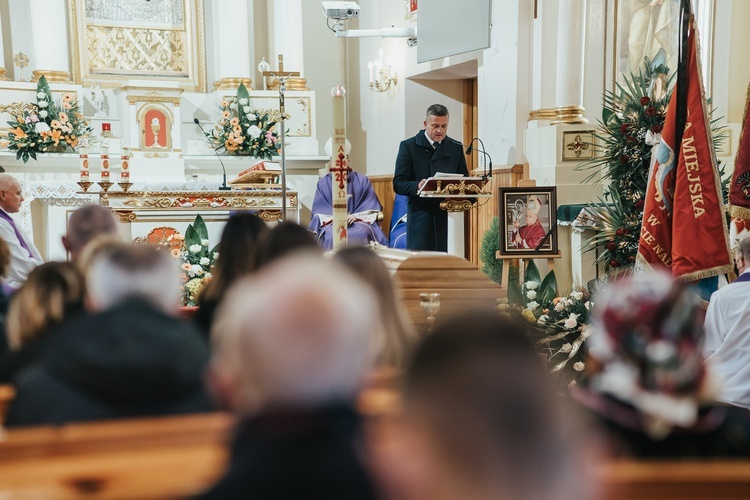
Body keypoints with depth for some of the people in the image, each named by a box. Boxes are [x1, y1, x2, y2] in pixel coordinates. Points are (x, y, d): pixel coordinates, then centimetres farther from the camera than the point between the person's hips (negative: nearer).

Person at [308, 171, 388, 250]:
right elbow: (319, 210, 5)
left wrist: (356, 216, -12)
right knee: (331, 236, -35)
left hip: (359, 221, 0)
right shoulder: (323, 183, 9)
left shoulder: (362, 180, 8)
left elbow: (372, 206, 4)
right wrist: (333, 217, -14)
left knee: (362, 234, -35)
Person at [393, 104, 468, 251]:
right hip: (421, 216, -3)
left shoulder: (456, 148, 15)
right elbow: (398, 184, -2)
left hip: (448, 215, 3)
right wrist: (417, 186, -23)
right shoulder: (408, 146, 4)